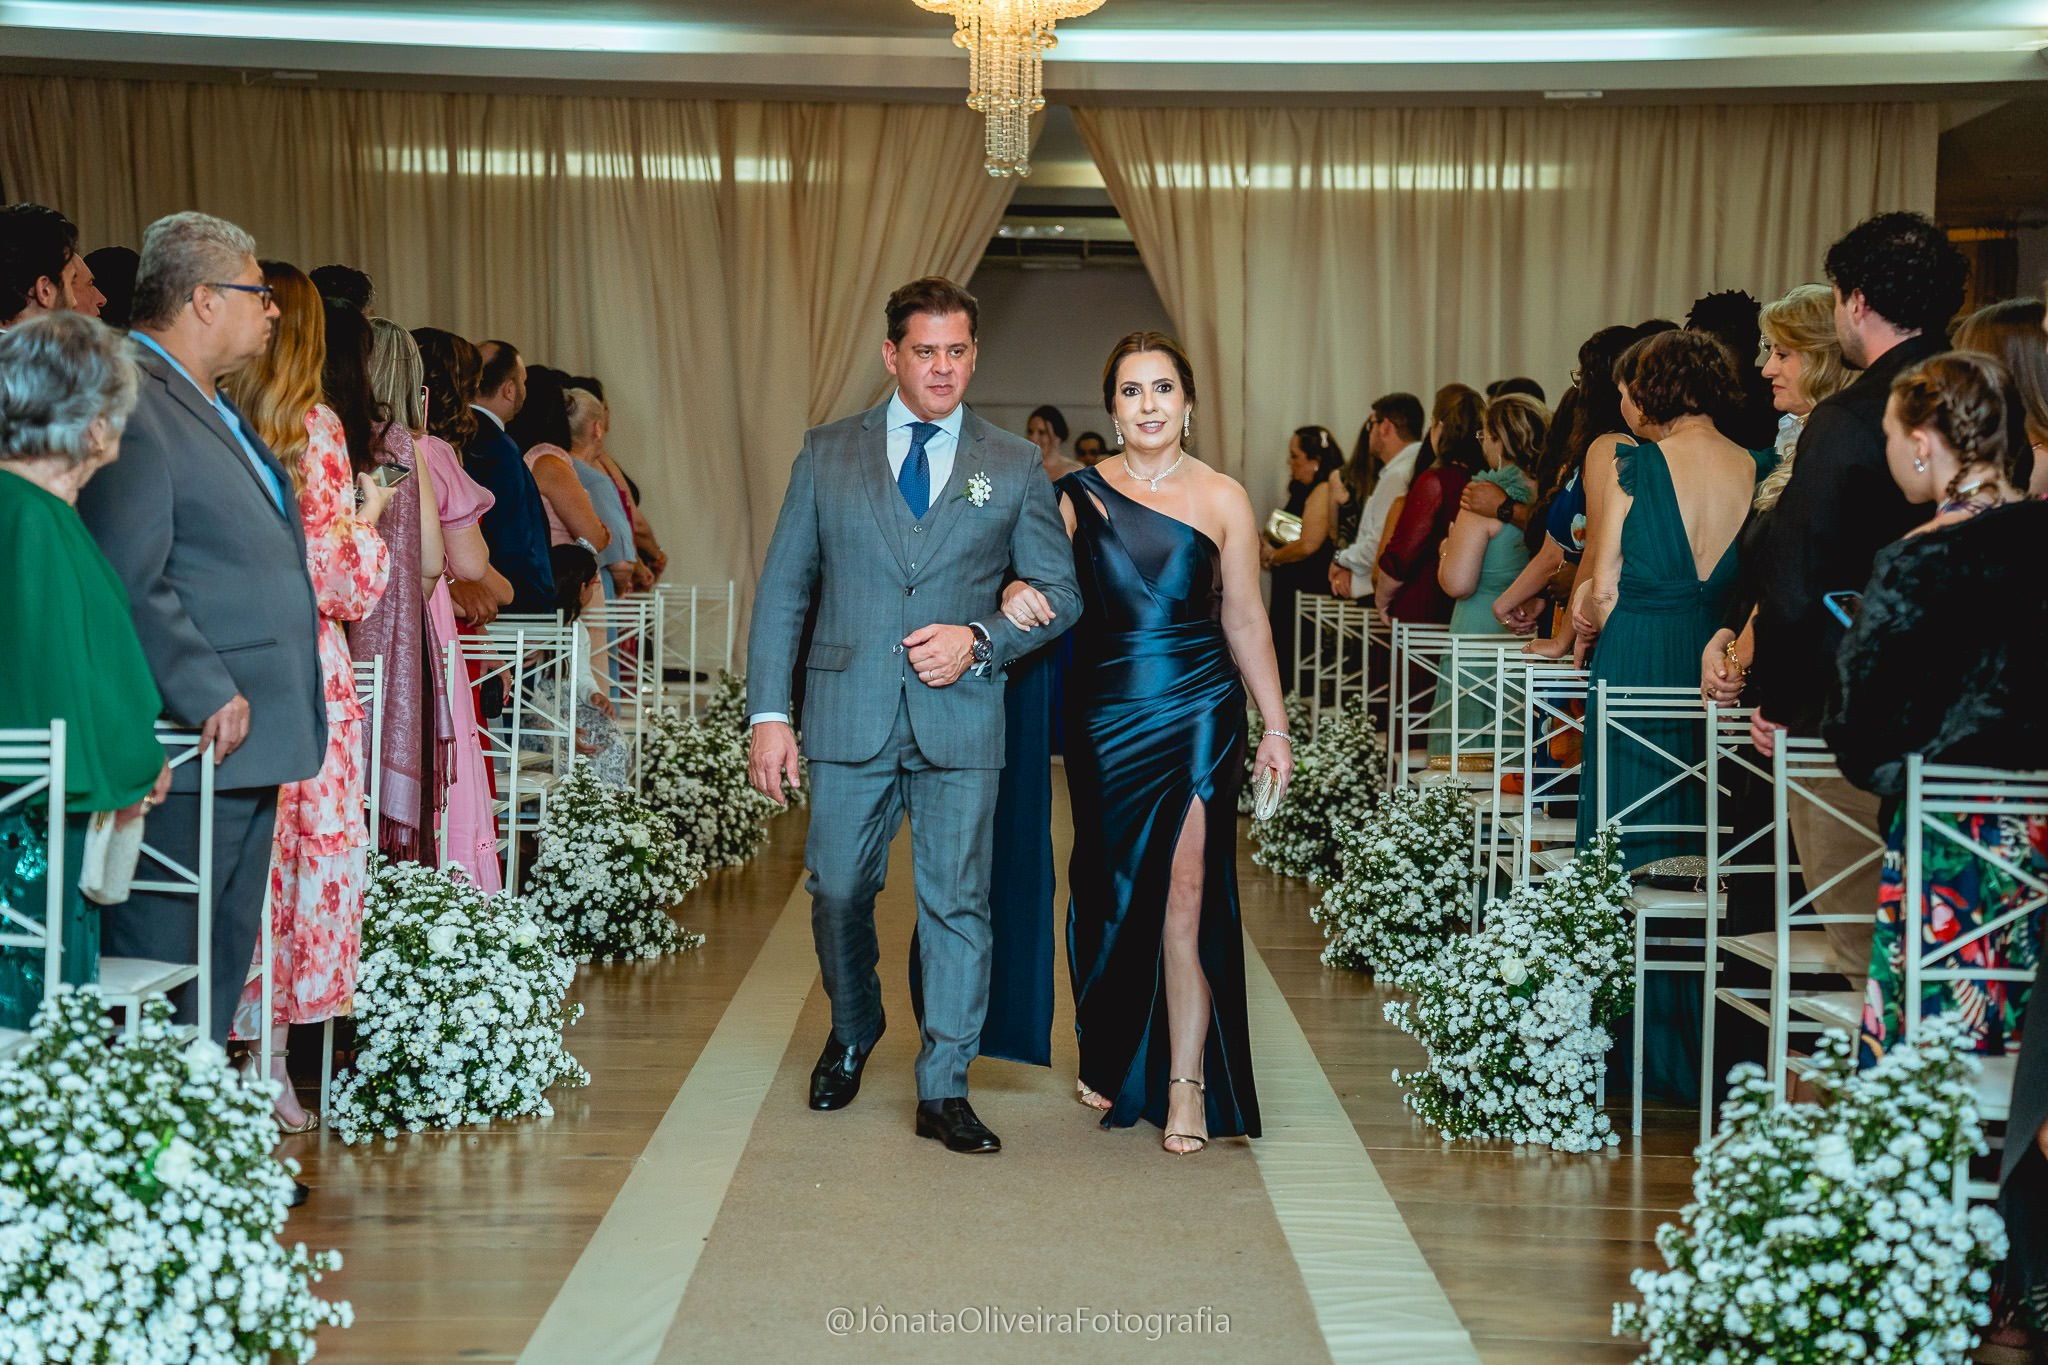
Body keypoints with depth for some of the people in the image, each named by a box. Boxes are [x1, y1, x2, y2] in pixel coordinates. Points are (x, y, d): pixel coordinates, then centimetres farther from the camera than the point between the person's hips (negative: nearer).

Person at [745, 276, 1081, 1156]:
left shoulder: (1015, 468, 6)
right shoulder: (826, 455, 7)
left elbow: (1059, 592, 7)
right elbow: (782, 589, 5)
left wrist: (980, 639, -11)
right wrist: (768, 714, -2)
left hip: (960, 720, 0)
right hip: (849, 715, 1)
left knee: (957, 902, 1)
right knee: (838, 893, 9)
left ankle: (944, 1091, 12)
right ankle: (852, 1035, 38)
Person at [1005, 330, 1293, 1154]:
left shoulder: (1222, 499, 3)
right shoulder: (1079, 493, 6)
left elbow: (1245, 623, 7)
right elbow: (1044, 582, 2)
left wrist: (1275, 728, 7)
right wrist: (1017, 590, -22)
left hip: (1197, 713, -1)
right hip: (1105, 711, 2)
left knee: (1185, 893, -7)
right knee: (1109, 891, 9)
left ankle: (1186, 1086, -3)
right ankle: (1110, 1060, 30)